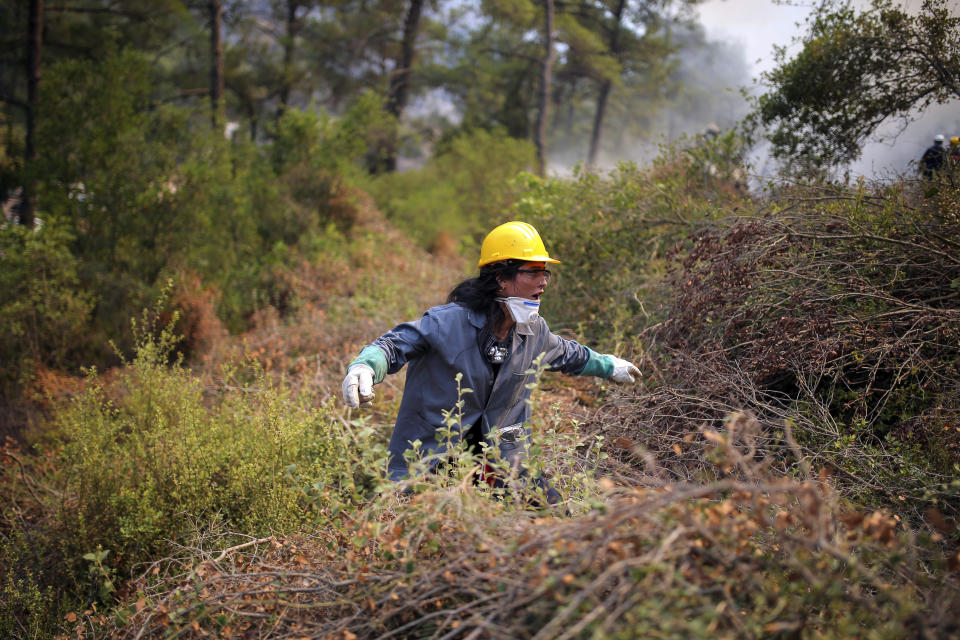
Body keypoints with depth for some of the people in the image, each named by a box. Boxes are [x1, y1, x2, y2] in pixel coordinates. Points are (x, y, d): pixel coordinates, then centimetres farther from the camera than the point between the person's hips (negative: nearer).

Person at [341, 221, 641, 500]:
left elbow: (566, 353, 24)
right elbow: (395, 344, -18)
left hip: (501, 452, 5)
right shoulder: (450, 321, -18)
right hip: (431, 457, -5)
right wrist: (364, 367, -40)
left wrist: (609, 365, 38)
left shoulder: (535, 331, 2)